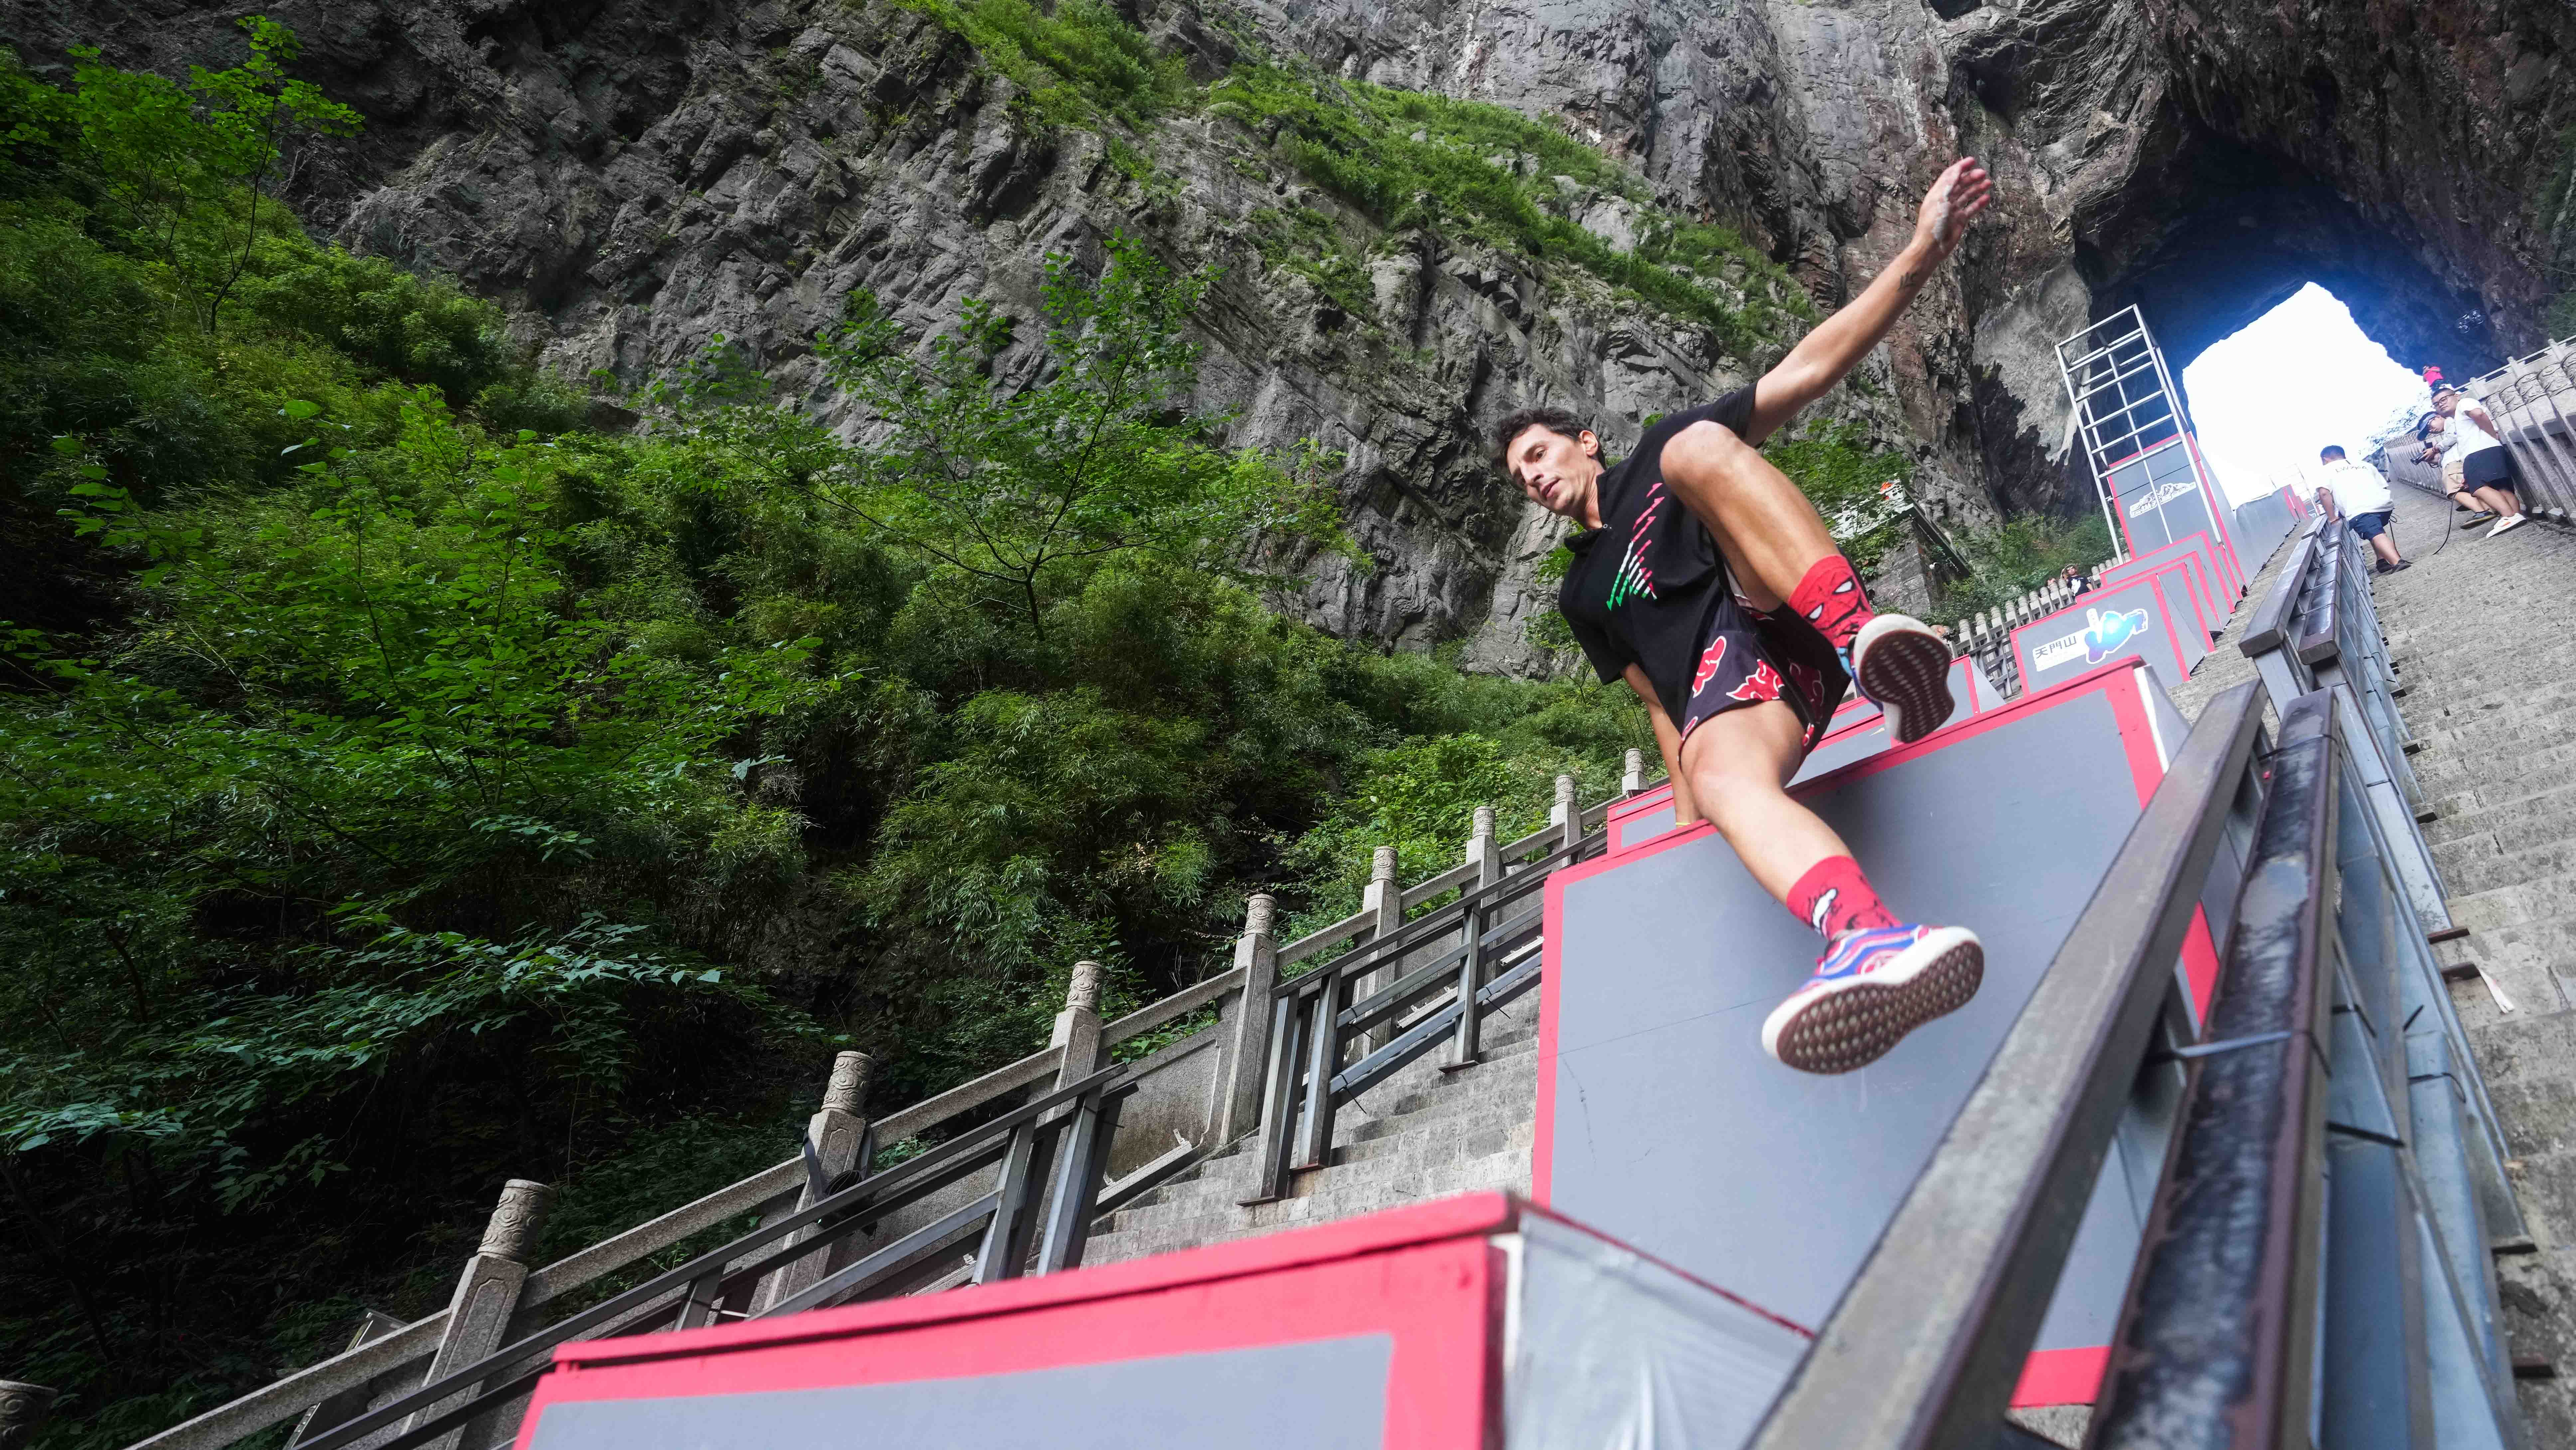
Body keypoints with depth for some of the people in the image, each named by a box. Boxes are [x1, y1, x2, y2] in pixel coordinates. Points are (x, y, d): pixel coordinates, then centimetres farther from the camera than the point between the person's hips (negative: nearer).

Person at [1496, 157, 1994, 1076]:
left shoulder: (1657, 456, 23)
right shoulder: (1584, 596, 31)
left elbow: (1808, 370, 11)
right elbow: (1658, 701, 28)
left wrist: (1920, 255, -2)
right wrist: (1689, 815, 14)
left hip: (1782, 612, -1)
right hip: (1724, 688, 2)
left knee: (1695, 447, -25)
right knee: (1722, 775, -37)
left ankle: (1867, 639, -43)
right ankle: (1866, 937, -67)